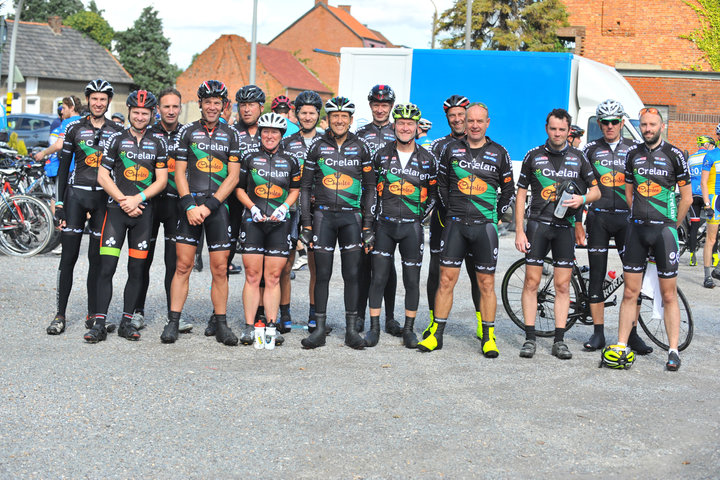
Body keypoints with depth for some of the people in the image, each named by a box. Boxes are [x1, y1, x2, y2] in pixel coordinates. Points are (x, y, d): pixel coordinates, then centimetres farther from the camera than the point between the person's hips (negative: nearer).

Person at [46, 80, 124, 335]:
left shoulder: (117, 131, 8)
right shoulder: (74, 128, 4)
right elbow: (63, 167, 5)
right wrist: (59, 204, -1)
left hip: (104, 197, 1)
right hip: (76, 194, -1)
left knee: (97, 258, 4)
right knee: (69, 256, -3)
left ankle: (93, 315, 11)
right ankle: (60, 315, 2)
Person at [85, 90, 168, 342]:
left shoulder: (158, 144, 8)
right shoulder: (116, 139, 5)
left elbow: (161, 180, 3)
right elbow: (103, 176, 2)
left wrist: (137, 198, -10)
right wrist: (124, 201, -8)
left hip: (144, 211, 2)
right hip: (116, 208, -1)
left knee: (137, 270, 4)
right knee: (106, 268, -8)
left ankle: (127, 322, 12)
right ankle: (99, 324, -6)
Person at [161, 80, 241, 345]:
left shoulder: (231, 135, 8)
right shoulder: (187, 131, 8)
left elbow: (233, 177, 2)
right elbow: (179, 172, 5)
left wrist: (209, 205, -9)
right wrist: (189, 206, -8)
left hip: (218, 205, 0)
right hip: (190, 204, 0)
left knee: (220, 268, 0)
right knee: (183, 265, -3)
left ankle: (220, 323, 9)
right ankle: (173, 322, 2)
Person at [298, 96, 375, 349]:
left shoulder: (361, 148, 6)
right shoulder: (317, 147, 5)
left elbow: (369, 187, 9)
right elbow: (305, 186, 7)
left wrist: (367, 222, 3)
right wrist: (306, 222, 0)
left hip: (351, 215, 0)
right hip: (323, 214, 0)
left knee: (352, 274, 1)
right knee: (322, 274, 1)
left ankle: (351, 330, 8)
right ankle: (319, 330, 6)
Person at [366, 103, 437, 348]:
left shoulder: (427, 159, 4)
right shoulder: (382, 155, 4)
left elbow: (433, 193, 11)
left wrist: (419, 214, 2)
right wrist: (371, 220, 6)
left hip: (411, 227, 0)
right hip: (384, 225, 0)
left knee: (412, 280, 4)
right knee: (378, 277, -2)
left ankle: (409, 329, 16)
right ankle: (374, 328, 8)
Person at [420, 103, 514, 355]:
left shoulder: (499, 153, 5)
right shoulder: (452, 149, 7)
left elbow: (509, 189, 13)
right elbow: (441, 183, 16)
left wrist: (495, 215, 6)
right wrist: (450, 210, 10)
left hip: (485, 226, 0)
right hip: (455, 223, 1)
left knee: (486, 283, 3)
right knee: (446, 279, -1)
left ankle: (488, 337, 12)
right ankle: (437, 334, 7)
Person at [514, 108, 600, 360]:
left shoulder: (578, 157, 8)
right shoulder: (534, 156, 4)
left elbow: (596, 190, 11)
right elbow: (521, 195, 5)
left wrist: (582, 199, -12)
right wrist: (519, 231, -2)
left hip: (565, 226, 1)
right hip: (538, 224, -1)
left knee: (563, 285, 2)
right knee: (531, 282, -3)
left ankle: (559, 341, 8)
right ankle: (530, 339, 4)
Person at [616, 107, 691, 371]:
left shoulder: (674, 155, -3)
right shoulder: (632, 154, 9)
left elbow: (687, 197, 2)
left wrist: (672, 226, 4)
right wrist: (640, 218, 12)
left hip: (664, 230, -3)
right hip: (637, 229, 3)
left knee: (669, 295, 0)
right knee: (630, 292, 4)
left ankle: (673, 351, 6)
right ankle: (622, 346, 11)